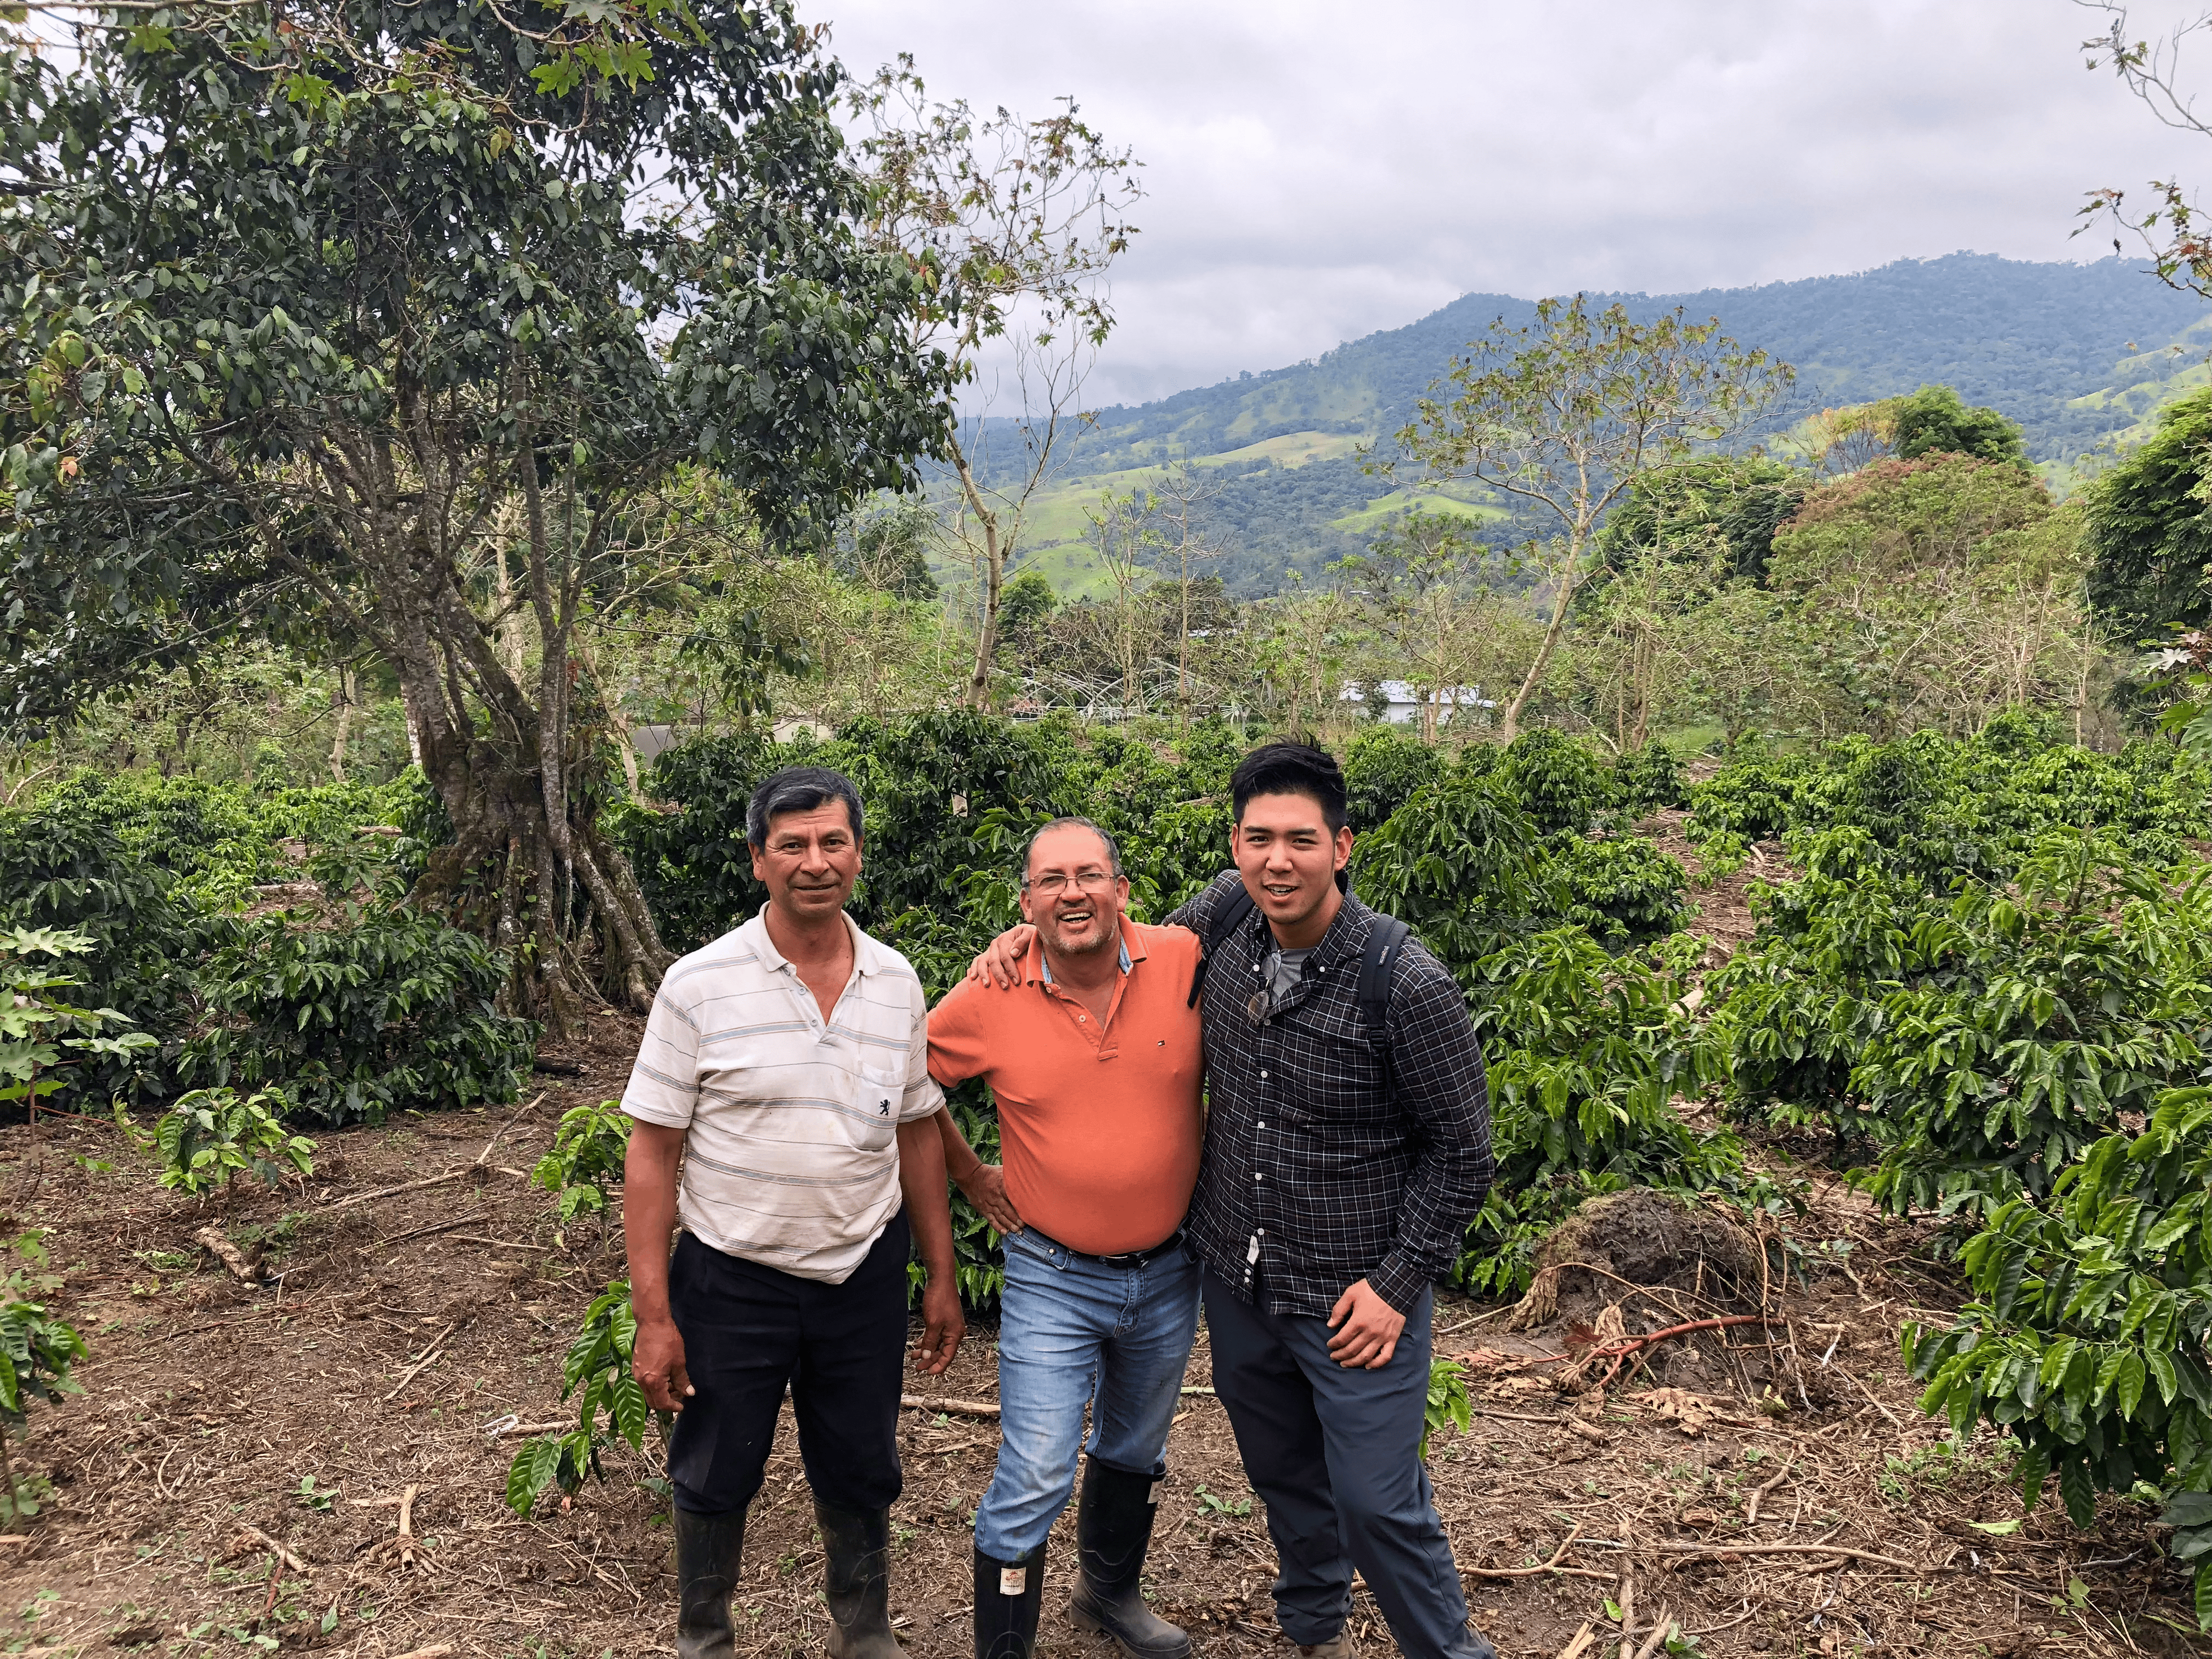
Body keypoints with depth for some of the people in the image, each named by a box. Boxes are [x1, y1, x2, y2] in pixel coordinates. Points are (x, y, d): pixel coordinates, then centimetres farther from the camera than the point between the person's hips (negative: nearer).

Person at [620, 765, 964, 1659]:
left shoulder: (896, 982, -1)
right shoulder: (699, 985, -12)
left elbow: (916, 1133, 8)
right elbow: (652, 1155, -9)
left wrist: (941, 1277, 8)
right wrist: (654, 1316, -11)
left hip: (864, 1275, 3)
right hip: (732, 1280, -2)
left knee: (861, 1478, 18)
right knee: (715, 1480, 15)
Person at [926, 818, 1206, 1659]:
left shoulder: (1187, 963, -15)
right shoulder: (990, 999, -15)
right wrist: (971, 1175, 3)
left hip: (1167, 1271, 3)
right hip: (1052, 1280, -2)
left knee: (1135, 1452, 25)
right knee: (1031, 1483, -4)